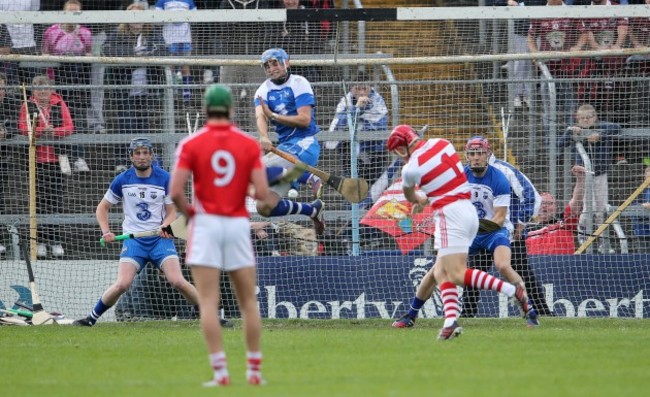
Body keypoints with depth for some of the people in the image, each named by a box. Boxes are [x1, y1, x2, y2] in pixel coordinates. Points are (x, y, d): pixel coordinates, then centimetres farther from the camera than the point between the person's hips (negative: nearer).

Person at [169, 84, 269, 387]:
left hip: (205, 224, -2)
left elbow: (175, 191, -11)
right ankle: (254, 370, 13)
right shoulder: (249, 144, 1)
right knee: (249, 302, 11)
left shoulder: (191, 144, -3)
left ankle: (220, 372, -11)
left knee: (208, 302, -3)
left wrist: (187, 211, 8)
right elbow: (262, 192, -7)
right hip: (238, 224, 2)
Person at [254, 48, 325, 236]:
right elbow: (260, 116, -10)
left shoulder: (299, 84, -3)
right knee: (265, 207, -1)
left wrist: (273, 116, -16)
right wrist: (264, 137, -31)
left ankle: (311, 179, -18)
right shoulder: (264, 91, 10)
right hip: (284, 147, 7)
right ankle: (313, 210, 17)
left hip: (304, 145, -7)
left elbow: (305, 120, -14)